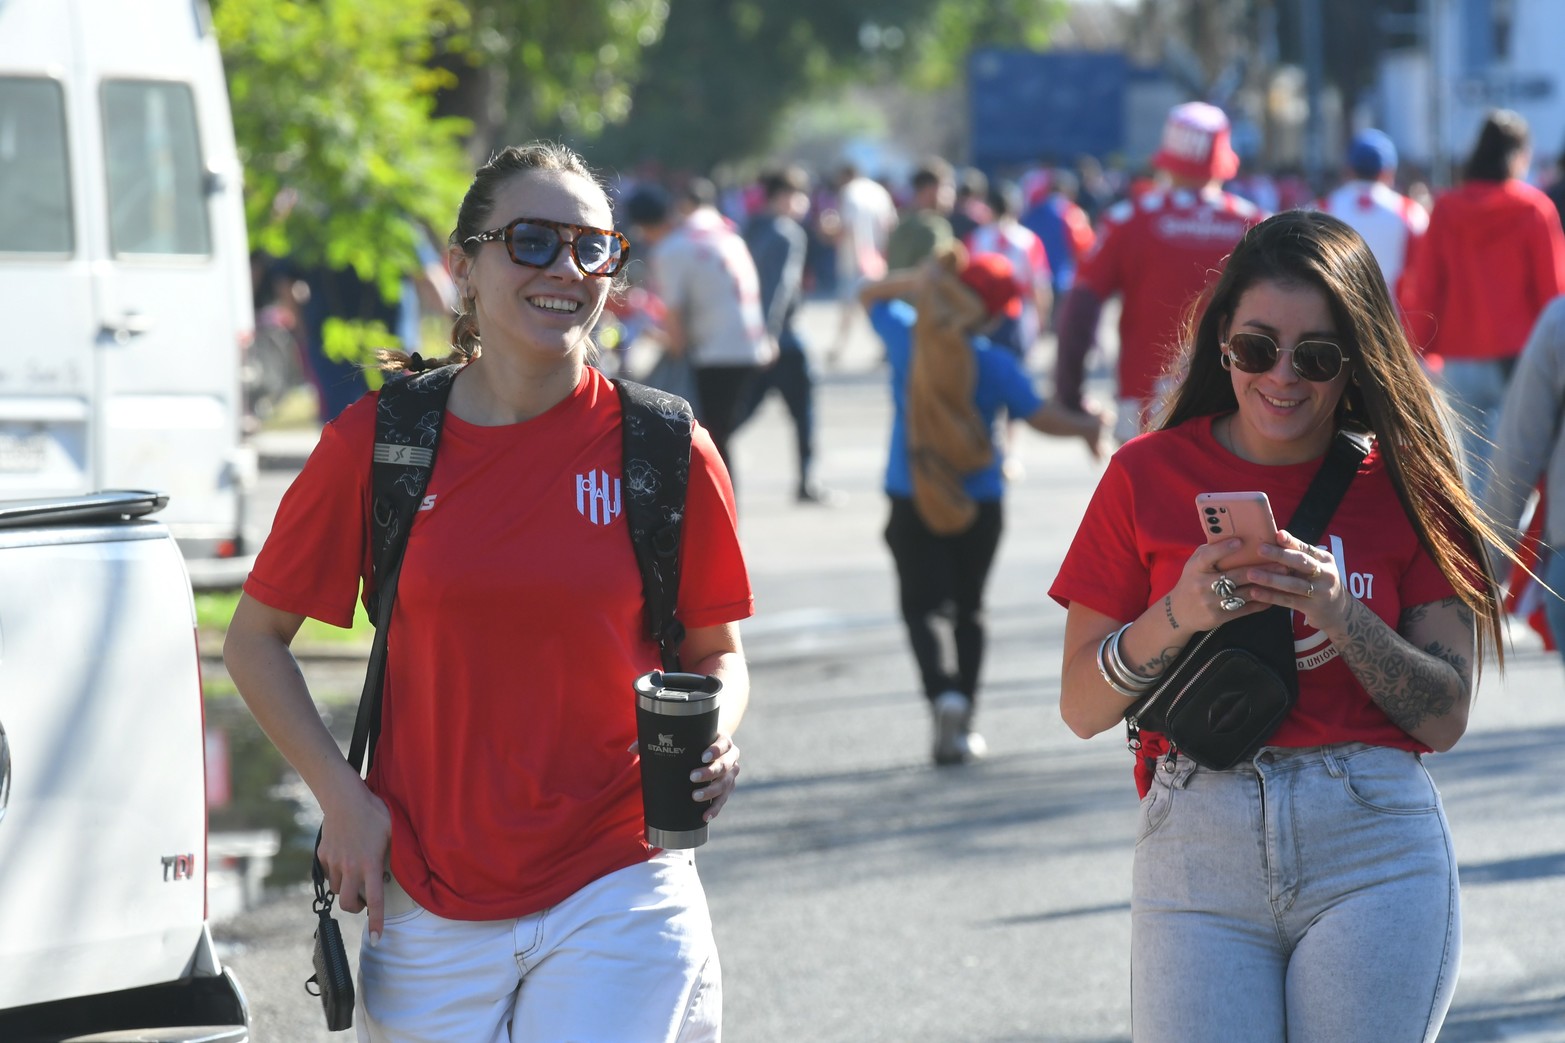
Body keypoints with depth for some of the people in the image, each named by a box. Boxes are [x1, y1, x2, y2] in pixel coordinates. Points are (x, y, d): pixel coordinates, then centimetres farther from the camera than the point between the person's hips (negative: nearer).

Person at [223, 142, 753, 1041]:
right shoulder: (378, 442, -2)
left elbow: (717, 651, 12)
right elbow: (256, 639, 8)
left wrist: (713, 737, -10)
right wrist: (342, 797, -3)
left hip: (618, 892, -1)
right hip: (433, 901, 1)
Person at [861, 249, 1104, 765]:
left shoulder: (907, 338, -6)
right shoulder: (996, 365, -12)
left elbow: (870, 295, 11)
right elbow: (1042, 417, -14)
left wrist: (923, 279, 1)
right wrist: (1088, 428, 2)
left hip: (912, 502, 0)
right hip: (979, 504, 0)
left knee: (922, 607, -1)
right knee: (967, 608, 14)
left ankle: (942, 693, -28)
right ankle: (963, 725, 14)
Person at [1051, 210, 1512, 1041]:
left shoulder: (1402, 484, 6)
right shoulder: (1149, 476, 6)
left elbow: (1445, 717, 2)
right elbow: (1081, 709, 4)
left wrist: (1339, 612, -13)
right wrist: (1176, 615, -14)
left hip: (1374, 849, 0)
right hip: (1196, 846, 0)